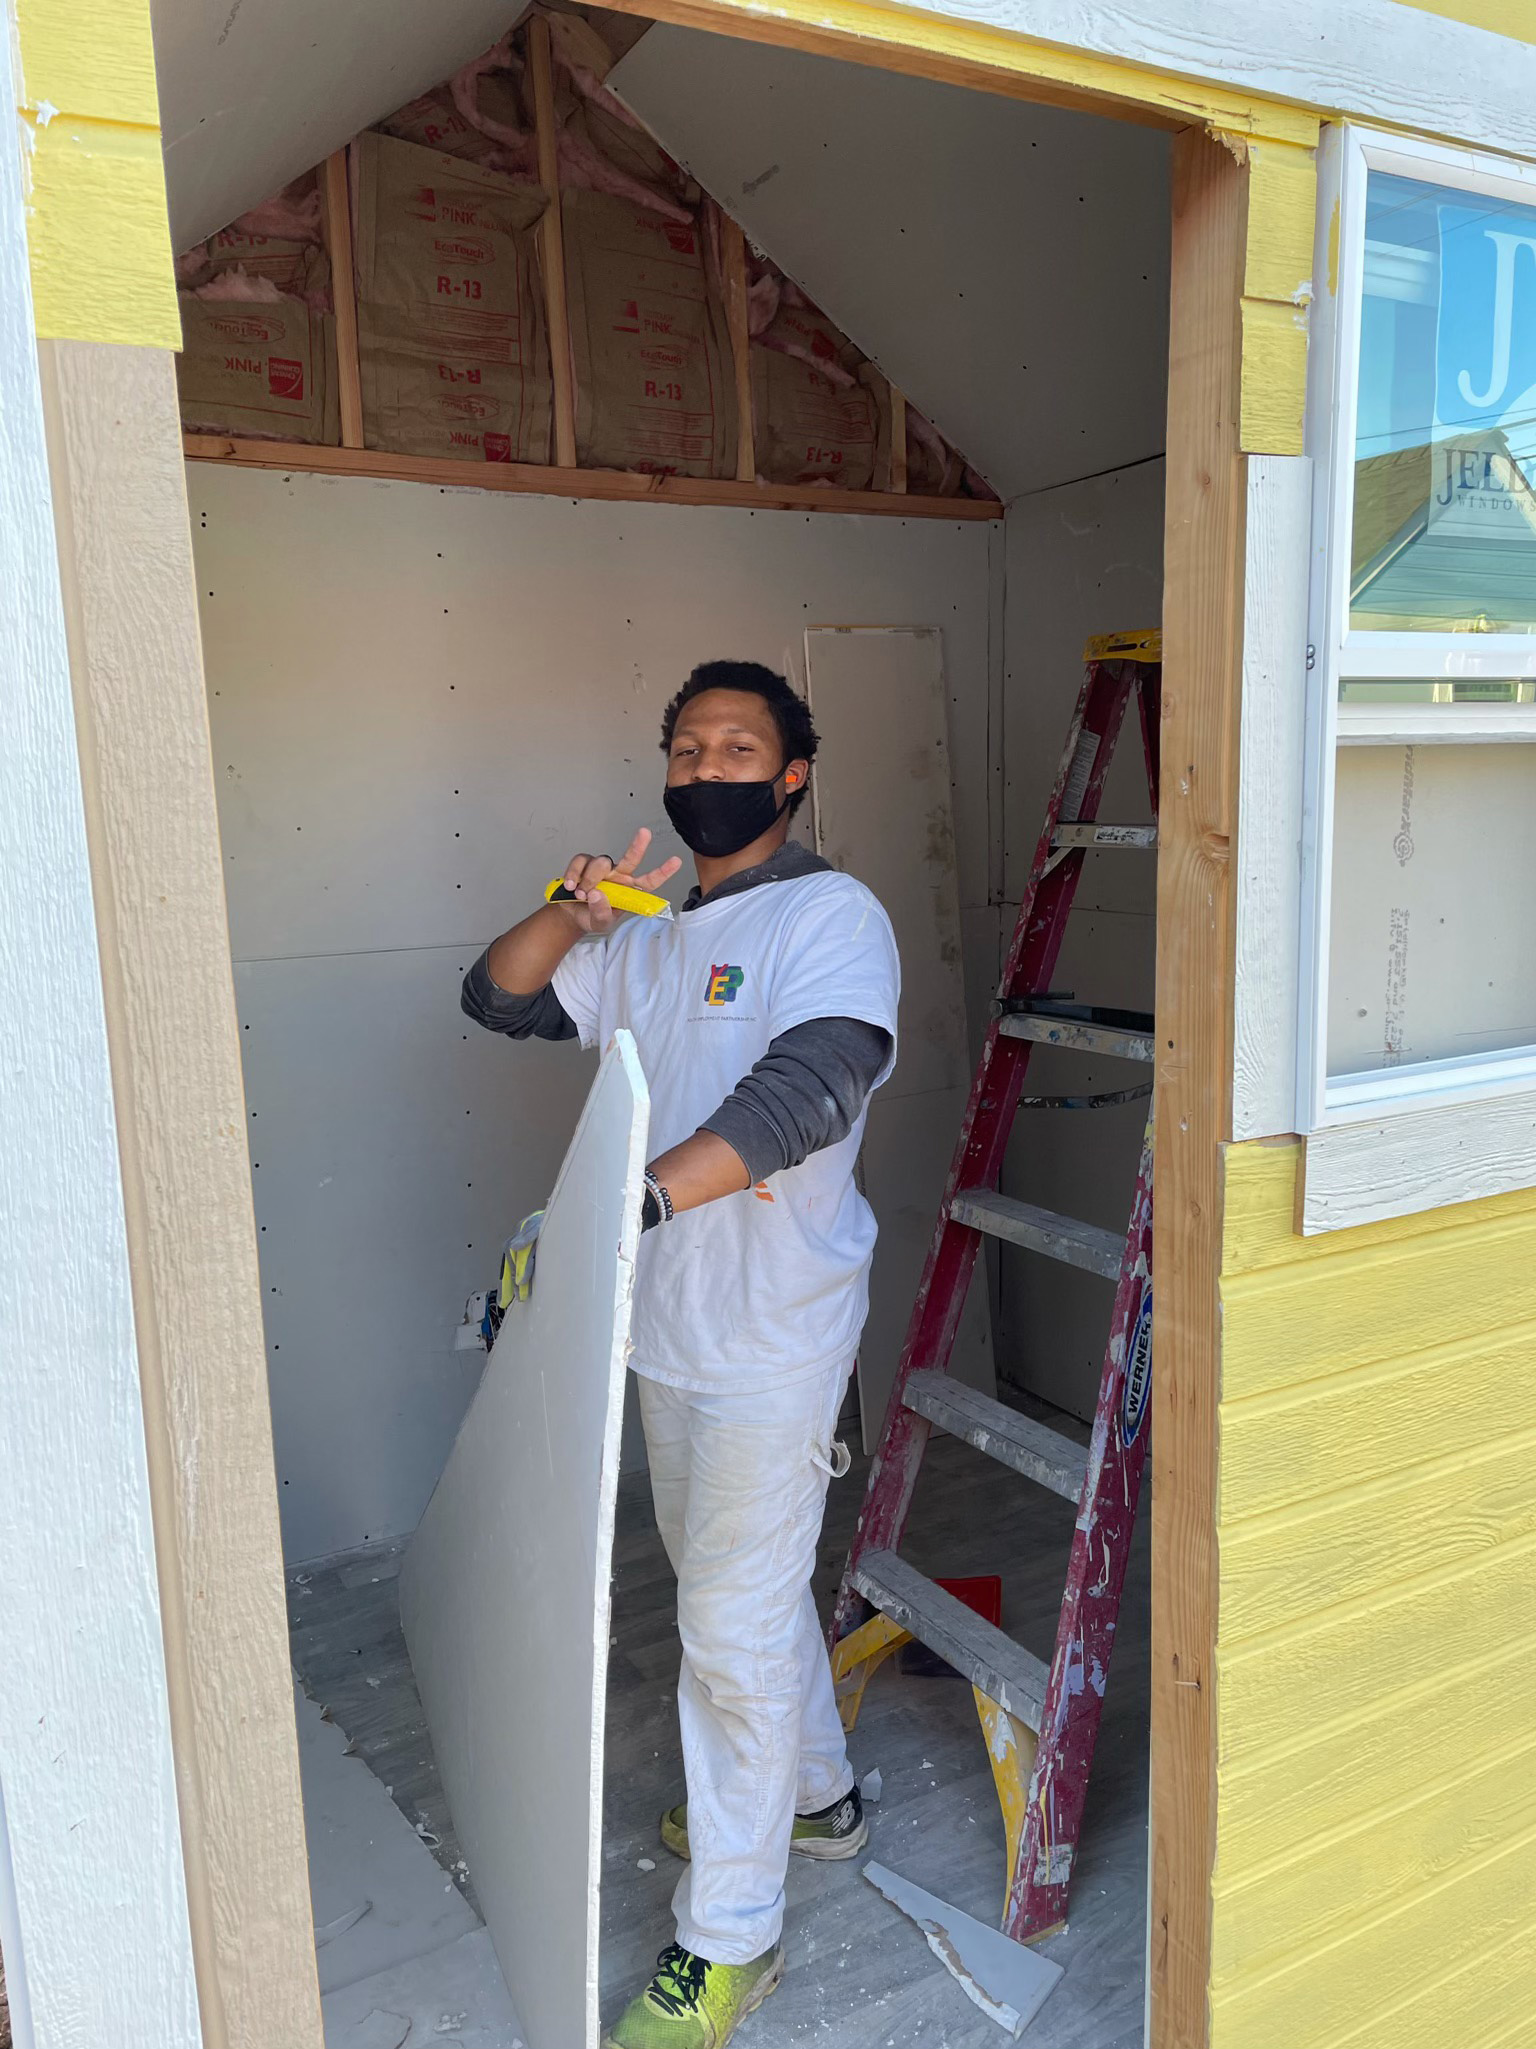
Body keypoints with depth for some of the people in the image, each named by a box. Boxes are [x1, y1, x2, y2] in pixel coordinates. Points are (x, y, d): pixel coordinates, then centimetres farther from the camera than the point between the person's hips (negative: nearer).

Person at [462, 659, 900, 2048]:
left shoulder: (831, 915, -13)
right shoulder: (647, 934, 11)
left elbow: (808, 1087, -28)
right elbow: (499, 1001, 11)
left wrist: (639, 1196, -37)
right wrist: (571, 914, -8)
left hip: (772, 1335, -8)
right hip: (669, 1322, 8)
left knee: (734, 1623, 1)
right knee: (735, 1580, 23)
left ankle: (728, 1937, 20)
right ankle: (813, 1795, 46)